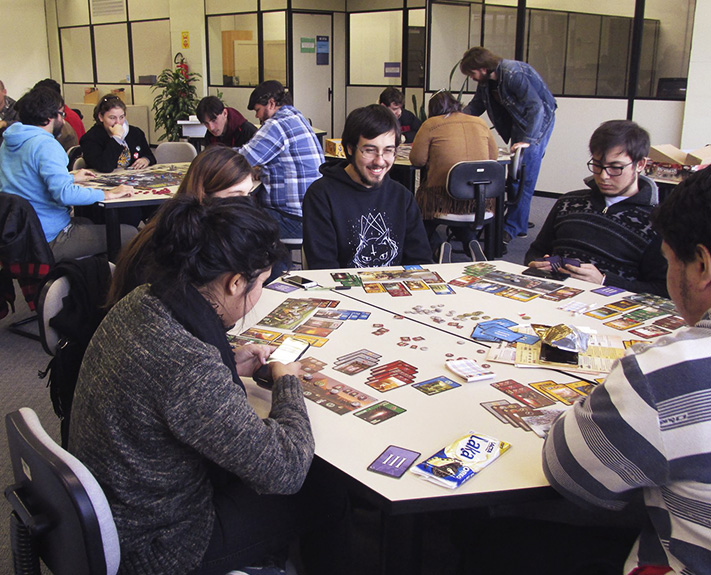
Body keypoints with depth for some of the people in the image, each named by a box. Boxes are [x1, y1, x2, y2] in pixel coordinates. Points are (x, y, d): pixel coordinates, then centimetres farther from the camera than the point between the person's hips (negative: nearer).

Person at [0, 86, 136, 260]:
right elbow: (65, 194, -31)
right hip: (48, 241, -10)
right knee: (130, 234, -9)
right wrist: (108, 194, -21)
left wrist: (71, 178, 29)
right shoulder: (46, 145, -19)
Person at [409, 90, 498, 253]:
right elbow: (493, 156, 16)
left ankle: (434, 246, 5)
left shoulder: (431, 124, 0)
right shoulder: (480, 123, 12)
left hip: (444, 196, -4)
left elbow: (417, 159, -1)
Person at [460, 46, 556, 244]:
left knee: (525, 177, -12)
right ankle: (520, 226, 16)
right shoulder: (486, 80, -1)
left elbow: (536, 107, -29)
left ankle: (512, 227, -13)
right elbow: (475, 106, 11)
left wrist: (528, 140, -33)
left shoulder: (514, 74, -28)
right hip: (518, 123, 9)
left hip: (538, 121, -9)